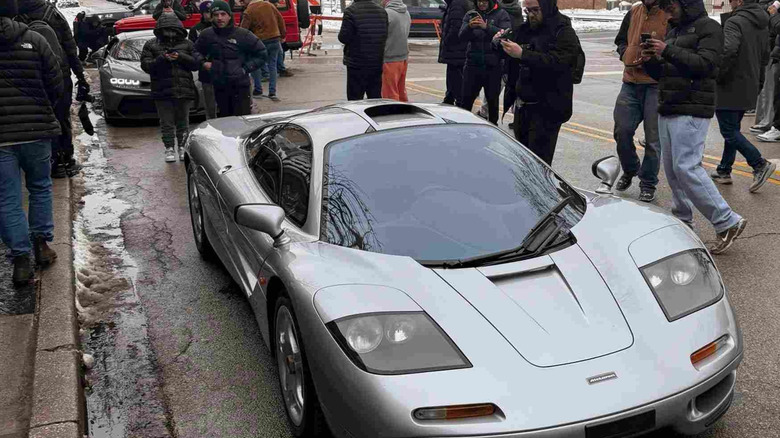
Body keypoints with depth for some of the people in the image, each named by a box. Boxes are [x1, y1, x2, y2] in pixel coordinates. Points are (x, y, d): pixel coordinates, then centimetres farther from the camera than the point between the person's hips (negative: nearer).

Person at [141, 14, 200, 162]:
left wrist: (180, 57, -13)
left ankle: (183, 147, 20)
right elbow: (146, 65, -1)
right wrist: (162, 59, -16)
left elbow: (196, 63, 2)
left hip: (184, 90, 1)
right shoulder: (151, 45, 8)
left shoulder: (187, 44, 10)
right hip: (162, 91, -1)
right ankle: (169, 149, 10)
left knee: (183, 122, 8)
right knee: (167, 122, 1)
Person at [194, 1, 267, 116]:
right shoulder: (206, 35, 4)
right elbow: (196, 51, 23)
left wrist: (246, 68, -4)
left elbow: (261, 53, 3)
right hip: (219, 86, 4)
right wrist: (202, 62, 3)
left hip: (240, 85, -4)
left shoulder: (242, 34, -5)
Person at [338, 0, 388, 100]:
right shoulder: (382, 11, 4)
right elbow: (386, 36, 8)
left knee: (355, 99, 1)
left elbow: (344, 38, -15)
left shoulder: (351, 11, -14)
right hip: (377, 63, 6)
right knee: (376, 98, 14)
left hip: (357, 65, -5)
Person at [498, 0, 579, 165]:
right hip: (522, 105, 7)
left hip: (547, 109, -7)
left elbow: (557, 62, -25)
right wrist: (501, 44, 1)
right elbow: (512, 59, 23)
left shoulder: (564, 33, -9)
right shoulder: (526, 29, 13)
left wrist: (522, 54, -32)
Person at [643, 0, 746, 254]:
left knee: (686, 167, -15)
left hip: (692, 111, -9)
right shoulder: (674, 32, 21)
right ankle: (682, 221, 20)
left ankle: (728, 223, -8)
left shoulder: (708, 28, -4)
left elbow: (704, 64, -19)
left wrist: (668, 50, -20)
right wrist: (650, 62, 3)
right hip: (667, 109, 9)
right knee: (671, 168, 9)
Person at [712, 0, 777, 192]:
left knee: (729, 131, -3)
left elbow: (729, 50, -32)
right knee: (733, 129, 16)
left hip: (730, 88, -9)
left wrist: (717, 75, -19)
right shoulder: (763, 25, 13)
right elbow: (764, 55, 20)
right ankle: (724, 171, 23)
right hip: (749, 88, 9)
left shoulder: (735, 22, -17)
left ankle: (760, 164, -10)